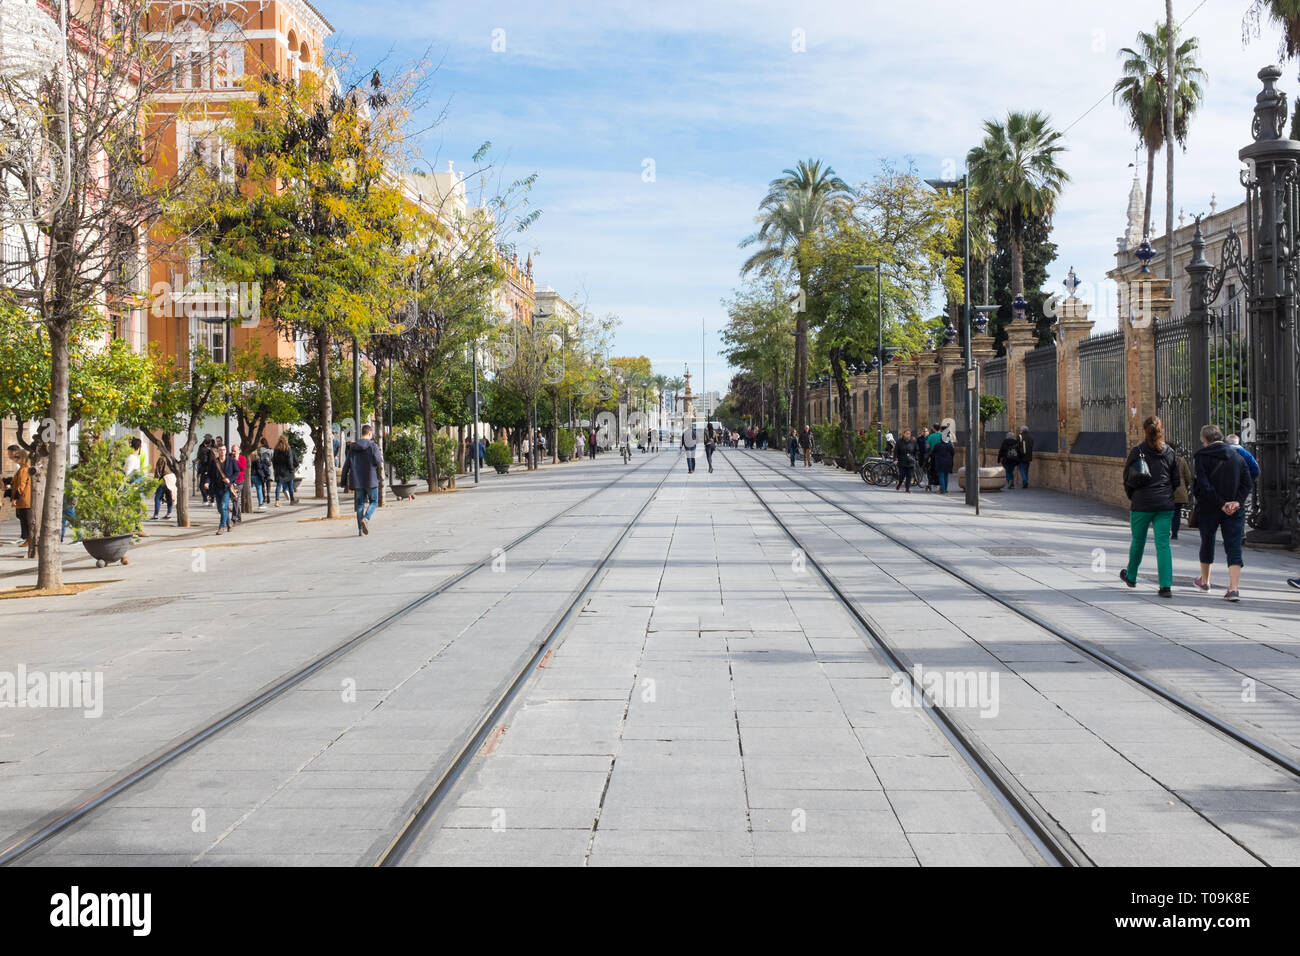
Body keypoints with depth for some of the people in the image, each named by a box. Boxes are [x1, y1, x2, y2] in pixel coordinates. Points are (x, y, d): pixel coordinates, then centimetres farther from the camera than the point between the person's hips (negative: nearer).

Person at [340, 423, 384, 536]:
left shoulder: (352, 447, 6)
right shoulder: (373, 446, -8)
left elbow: (347, 464, 6)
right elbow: (378, 462, -13)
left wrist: (344, 479, 11)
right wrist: (381, 459, 10)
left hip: (357, 481, 4)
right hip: (371, 480, -4)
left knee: (360, 504, 9)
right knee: (373, 501, 10)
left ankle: (360, 529, 5)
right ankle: (365, 519, -16)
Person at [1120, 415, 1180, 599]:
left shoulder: (1137, 451, -4)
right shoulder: (1170, 453, 4)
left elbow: (1127, 479, 0)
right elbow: (1176, 481, 8)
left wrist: (1132, 498, 16)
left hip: (1141, 504, -2)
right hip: (1165, 505, 2)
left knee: (1138, 541, 14)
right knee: (1163, 543, -1)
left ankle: (1131, 577, 33)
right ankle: (1166, 586, -9)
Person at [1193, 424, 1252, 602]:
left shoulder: (1202, 456, -6)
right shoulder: (1237, 456, 7)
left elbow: (1203, 485, -15)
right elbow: (1247, 482, -1)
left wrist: (1221, 504, -12)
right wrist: (1237, 502, -8)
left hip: (1208, 508, -2)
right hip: (1235, 510, 2)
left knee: (1207, 543, 17)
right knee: (1234, 547, -2)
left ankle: (1204, 580, 34)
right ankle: (1234, 587, -15)